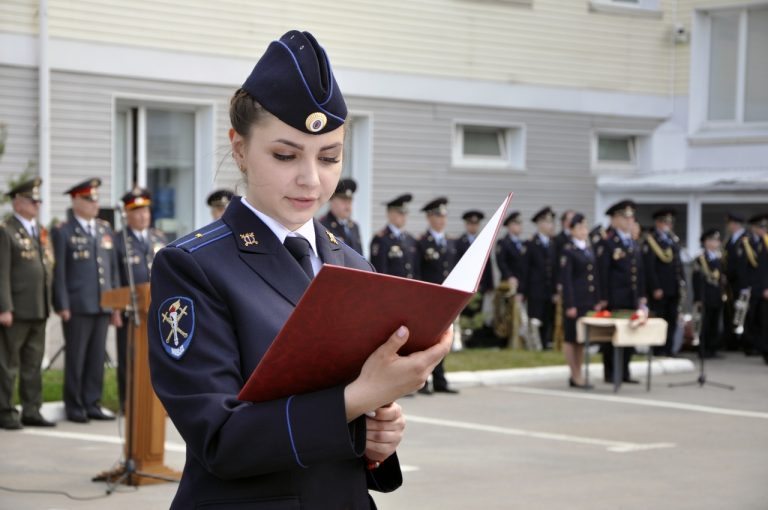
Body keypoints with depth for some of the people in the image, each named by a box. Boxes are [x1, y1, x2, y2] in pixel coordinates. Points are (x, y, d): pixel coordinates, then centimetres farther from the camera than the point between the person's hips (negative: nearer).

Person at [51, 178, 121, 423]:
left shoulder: (105, 231, 15)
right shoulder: (62, 232, -1)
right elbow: (58, 272, -6)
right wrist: (63, 306, -12)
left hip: (103, 306, 5)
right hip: (77, 307, -5)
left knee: (97, 358, 6)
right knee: (75, 359, 0)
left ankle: (92, 405, 13)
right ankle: (74, 408, 7)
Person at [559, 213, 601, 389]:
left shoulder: (589, 249, 14)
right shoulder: (568, 251, -6)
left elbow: (594, 276, 16)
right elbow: (566, 280, -11)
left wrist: (597, 300, 10)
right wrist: (570, 305, -15)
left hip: (589, 300, 7)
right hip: (575, 300, -7)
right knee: (571, 338, 0)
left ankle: (577, 375, 17)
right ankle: (575, 376, 4)